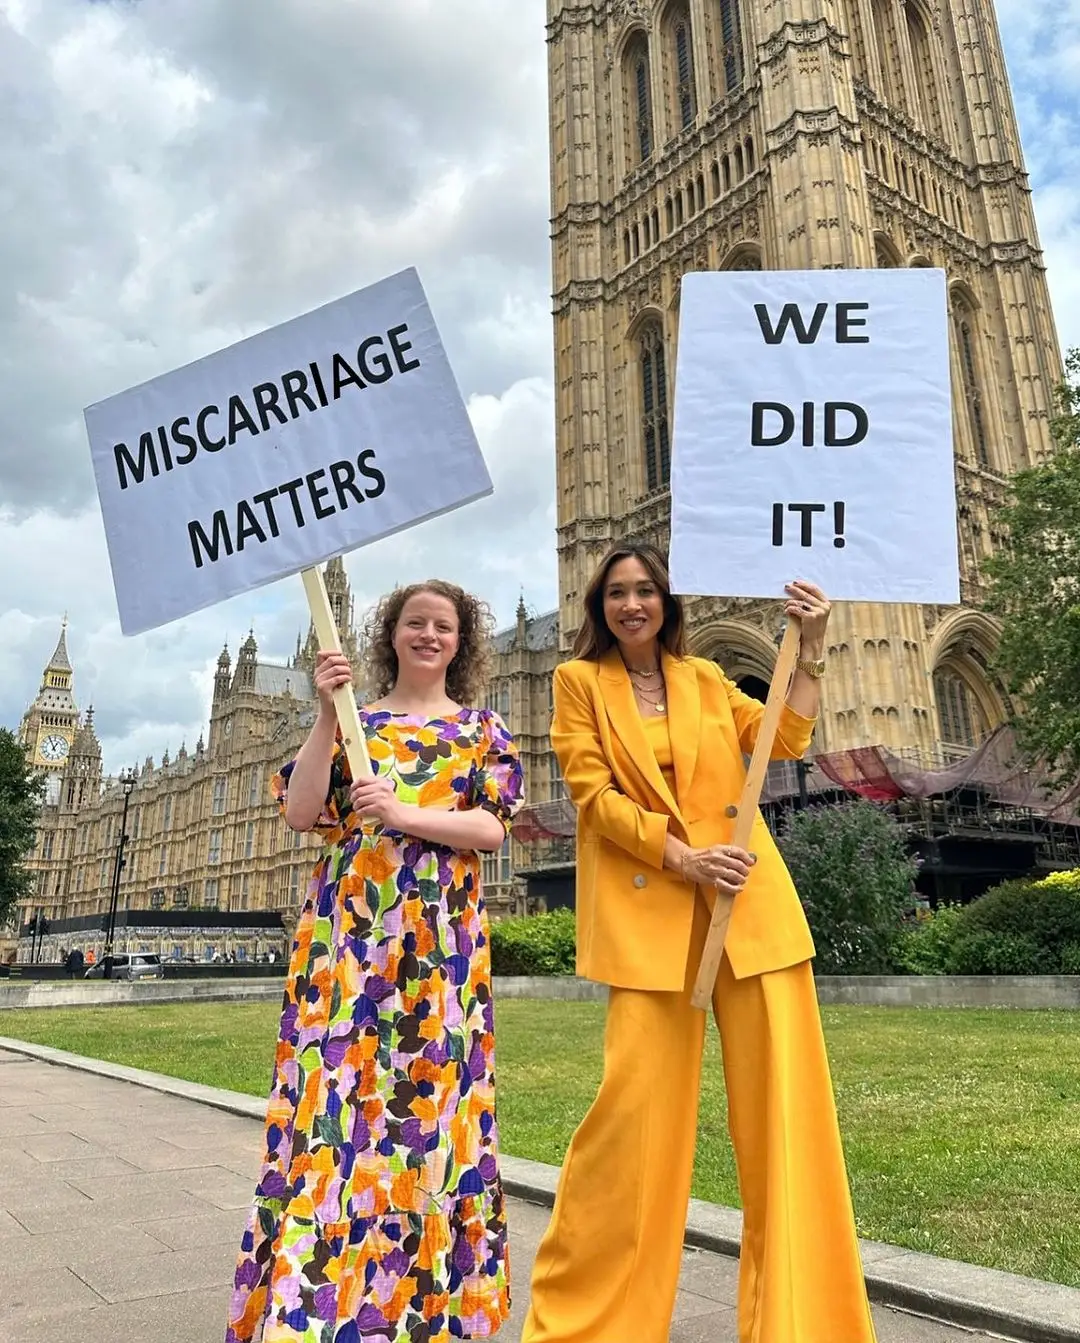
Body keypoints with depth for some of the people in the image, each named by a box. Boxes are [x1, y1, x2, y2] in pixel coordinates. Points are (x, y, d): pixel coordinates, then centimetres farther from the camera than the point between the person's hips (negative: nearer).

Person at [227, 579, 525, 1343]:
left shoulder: (484, 731, 9)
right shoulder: (352, 722, 12)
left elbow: (493, 829, -3)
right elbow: (300, 813, 0)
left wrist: (403, 814, -17)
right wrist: (327, 717, -8)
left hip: (440, 939, 0)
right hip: (347, 931, 1)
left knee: (426, 1094, 2)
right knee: (335, 1089, -2)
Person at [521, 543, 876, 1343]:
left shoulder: (704, 678, 14)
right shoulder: (579, 682, 5)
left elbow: (787, 740, 6)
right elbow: (594, 795, -4)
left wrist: (811, 649, 0)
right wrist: (681, 856, -13)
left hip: (751, 899, 3)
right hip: (646, 907, -3)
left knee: (781, 1090, 3)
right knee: (639, 1095, -3)